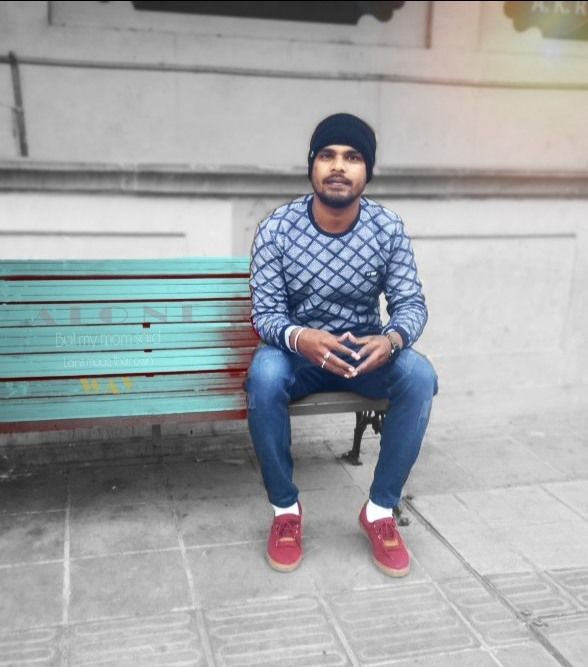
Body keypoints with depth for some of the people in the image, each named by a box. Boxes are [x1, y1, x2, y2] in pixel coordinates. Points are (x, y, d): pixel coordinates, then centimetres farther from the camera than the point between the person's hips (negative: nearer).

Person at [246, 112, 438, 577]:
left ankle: (381, 509, -10)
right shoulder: (276, 229, -14)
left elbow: (412, 303, -9)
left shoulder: (389, 228, -10)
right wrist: (299, 338, -39)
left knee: (420, 376, -28)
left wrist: (391, 339, -34)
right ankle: (286, 509, -13)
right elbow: (265, 312, -15)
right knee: (264, 376, -34)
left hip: (365, 349, 2)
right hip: (296, 349, -1)